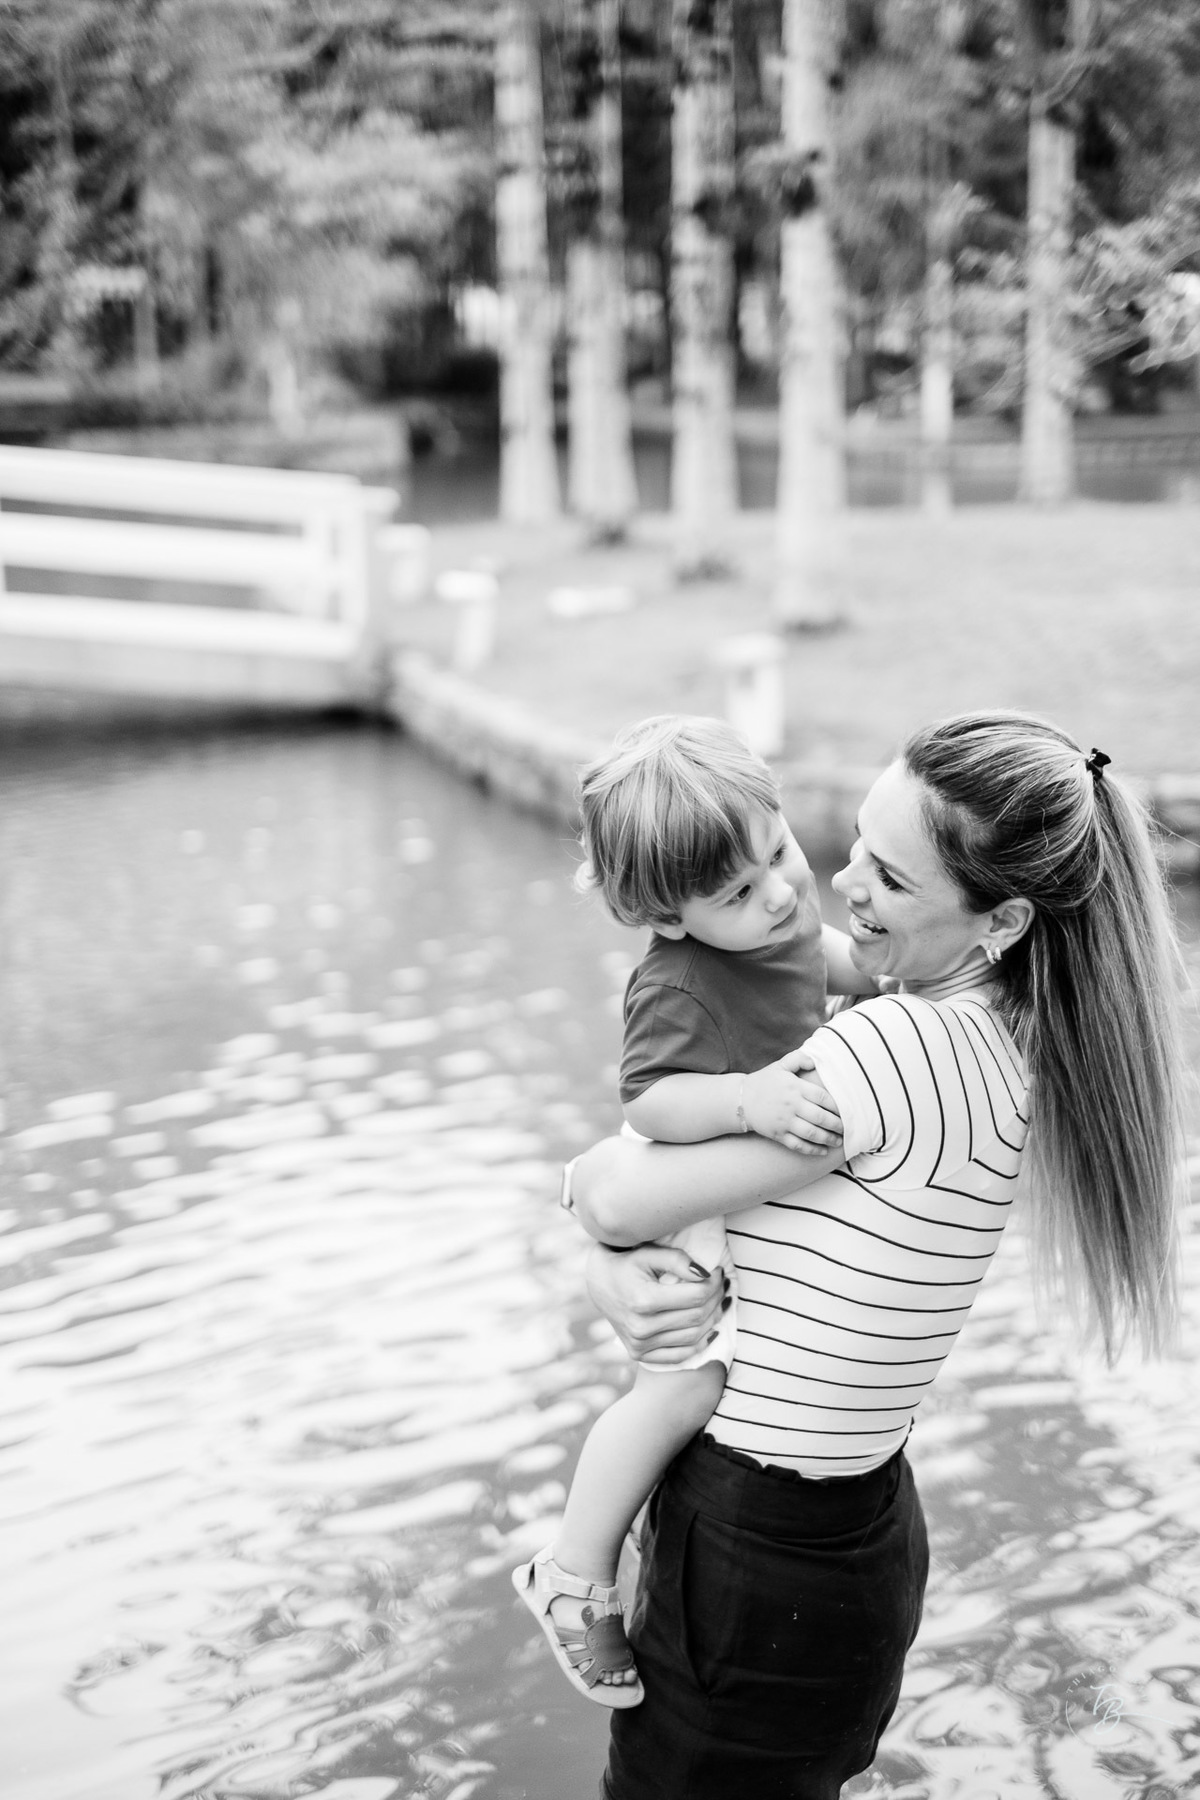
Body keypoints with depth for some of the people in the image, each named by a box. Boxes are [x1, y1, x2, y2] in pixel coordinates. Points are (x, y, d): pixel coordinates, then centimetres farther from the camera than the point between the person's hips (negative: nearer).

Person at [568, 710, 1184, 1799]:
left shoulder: (900, 1046, -27)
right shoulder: (995, 1053, 2)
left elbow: (619, 1197, -19)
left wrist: (593, 1170, 2)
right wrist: (616, 1280, -12)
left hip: (764, 1577, -8)